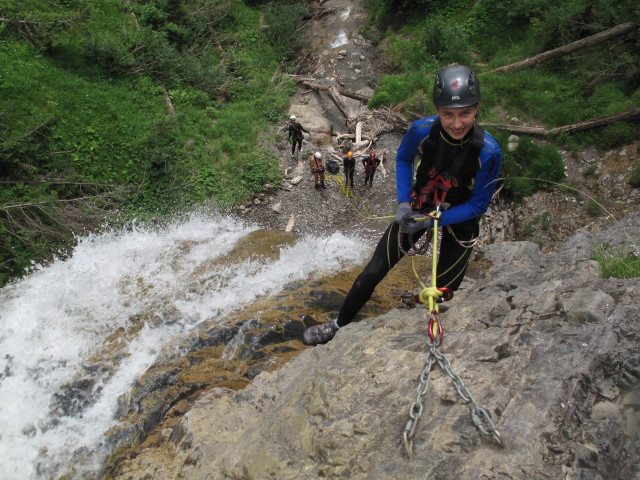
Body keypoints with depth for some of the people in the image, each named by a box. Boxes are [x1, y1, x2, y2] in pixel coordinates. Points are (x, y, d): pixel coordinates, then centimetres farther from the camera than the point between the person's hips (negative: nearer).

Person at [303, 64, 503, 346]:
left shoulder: (488, 152, -29)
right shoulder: (420, 130, -24)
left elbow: (478, 205, -16)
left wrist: (431, 222, -23)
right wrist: (403, 202, -13)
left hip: (460, 218, -1)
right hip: (419, 207, 2)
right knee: (373, 271, 2)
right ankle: (339, 325, 22)